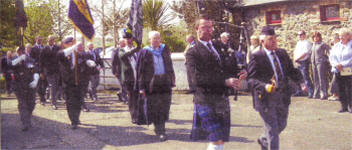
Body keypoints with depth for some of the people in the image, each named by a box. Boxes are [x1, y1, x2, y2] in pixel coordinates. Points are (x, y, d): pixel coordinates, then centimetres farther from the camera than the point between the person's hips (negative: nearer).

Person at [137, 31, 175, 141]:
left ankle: (159, 128, 19)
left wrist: (171, 81, 5)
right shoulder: (144, 52, 1)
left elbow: (170, 67, 13)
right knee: (154, 108, 0)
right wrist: (141, 87, -6)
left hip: (165, 83, 3)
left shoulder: (165, 50, 11)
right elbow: (140, 71, -1)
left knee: (164, 107, 3)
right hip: (151, 84, -3)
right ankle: (160, 131, 10)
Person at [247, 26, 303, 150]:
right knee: (272, 129, -1)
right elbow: (251, 79, -15)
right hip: (266, 98, -6)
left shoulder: (282, 53, 9)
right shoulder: (257, 57, -10)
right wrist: (264, 86, -31)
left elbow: (291, 70, 12)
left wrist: (301, 81, -6)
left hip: (282, 97, 6)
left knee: (281, 125, 19)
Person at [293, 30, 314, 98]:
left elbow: (304, 53, -17)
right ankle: (299, 91, 22)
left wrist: (297, 59, -15)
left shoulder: (306, 43, -8)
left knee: (306, 77, -12)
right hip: (298, 63, 9)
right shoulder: (298, 43, 19)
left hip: (304, 62, -9)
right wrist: (295, 58, 1)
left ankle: (311, 92, -9)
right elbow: (295, 52, 20)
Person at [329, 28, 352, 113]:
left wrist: (342, 64, -16)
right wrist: (336, 64, -11)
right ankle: (344, 107, 13)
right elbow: (331, 57, 7)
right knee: (341, 89, 6)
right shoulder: (336, 46, 14)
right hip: (338, 71, 5)